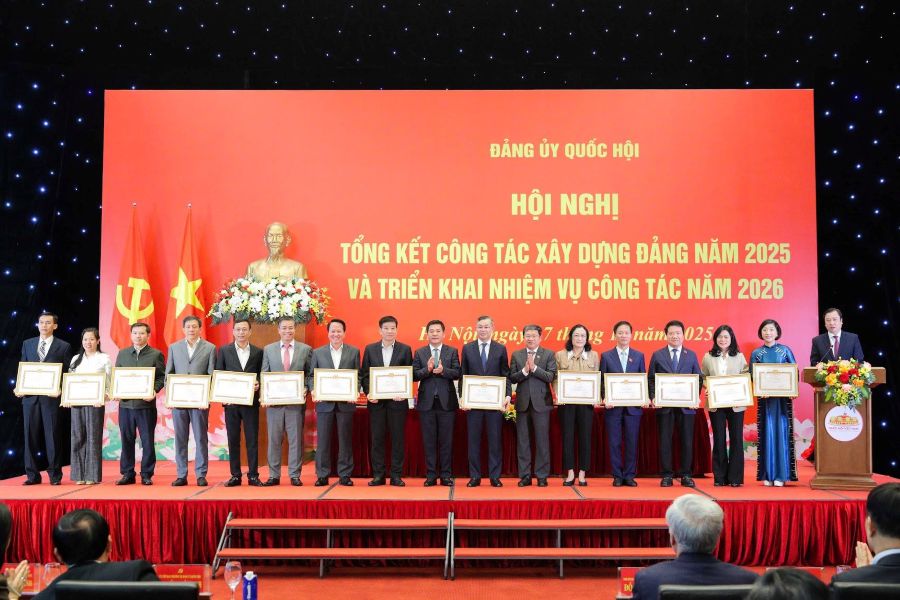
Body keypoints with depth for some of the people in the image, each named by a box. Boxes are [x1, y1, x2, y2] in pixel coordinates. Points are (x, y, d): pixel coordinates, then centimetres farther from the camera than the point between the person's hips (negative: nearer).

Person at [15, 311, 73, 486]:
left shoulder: (63, 346, 3)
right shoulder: (27, 344, 13)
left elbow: (67, 373, 2)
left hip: (51, 397, -3)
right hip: (30, 396, 3)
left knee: (52, 436, -1)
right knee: (30, 436, 5)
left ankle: (55, 475, 6)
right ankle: (32, 475, 12)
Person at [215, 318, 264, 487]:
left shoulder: (258, 352, 6)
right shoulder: (224, 351, 6)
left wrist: (258, 385, -13)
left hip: (251, 401, 0)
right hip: (231, 401, 0)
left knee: (252, 439, 1)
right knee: (233, 440, 5)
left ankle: (253, 475, 7)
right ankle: (235, 475, 12)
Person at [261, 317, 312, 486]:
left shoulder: (305, 349, 5)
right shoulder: (268, 349, 9)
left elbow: (310, 374, 6)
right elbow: (264, 375, 8)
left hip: (296, 401, -1)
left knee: (296, 439, 2)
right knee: (274, 439, 5)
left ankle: (295, 475, 10)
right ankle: (274, 475, 13)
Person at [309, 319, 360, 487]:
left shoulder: (354, 352, 7)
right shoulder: (318, 352, 9)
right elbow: (311, 375, 7)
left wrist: (355, 391, -13)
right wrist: (313, 390, -11)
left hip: (346, 402, 0)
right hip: (324, 403, 0)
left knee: (345, 440, 4)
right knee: (323, 440, 3)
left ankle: (345, 475, 11)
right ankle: (322, 475, 10)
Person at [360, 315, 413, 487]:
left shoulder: (405, 349, 4)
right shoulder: (370, 349, 8)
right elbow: (364, 374, 7)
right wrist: (368, 393, -7)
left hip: (397, 400, -1)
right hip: (376, 400, 1)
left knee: (398, 438, 2)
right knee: (377, 438, 4)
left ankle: (396, 475, 9)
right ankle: (378, 475, 12)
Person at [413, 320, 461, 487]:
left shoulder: (452, 352, 5)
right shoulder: (419, 353, 7)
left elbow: (457, 373, -5)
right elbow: (414, 375, -2)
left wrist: (443, 370, -22)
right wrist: (427, 369, -19)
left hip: (447, 401, -1)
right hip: (426, 401, 1)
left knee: (446, 440, 4)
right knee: (429, 440, 5)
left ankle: (446, 475, 12)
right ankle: (431, 475, 12)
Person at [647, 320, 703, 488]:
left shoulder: (691, 355, 10)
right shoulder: (657, 355, 7)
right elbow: (651, 379, 6)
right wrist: (653, 398, -7)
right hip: (664, 405, -1)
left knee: (687, 441, 3)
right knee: (664, 441, 1)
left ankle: (686, 475, 13)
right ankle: (666, 475, 10)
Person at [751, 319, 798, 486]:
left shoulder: (785, 350, 6)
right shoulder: (756, 353, 8)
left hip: (783, 398, -1)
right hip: (765, 398, 1)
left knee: (782, 432, -2)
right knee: (767, 433, 0)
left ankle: (781, 474, 3)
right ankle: (768, 474, 4)